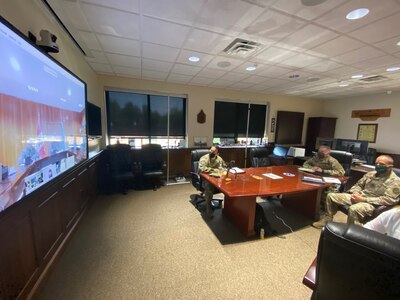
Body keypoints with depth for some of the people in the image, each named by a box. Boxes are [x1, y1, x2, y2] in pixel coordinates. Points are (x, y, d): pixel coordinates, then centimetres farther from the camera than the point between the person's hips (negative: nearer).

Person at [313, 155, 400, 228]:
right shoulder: (370, 174, 11)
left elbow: (389, 200, -17)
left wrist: (363, 199, -21)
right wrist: (355, 193, -4)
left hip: (372, 204, -7)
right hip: (358, 197, 7)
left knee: (354, 209, -39)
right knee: (331, 195, -3)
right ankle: (327, 219, 6)